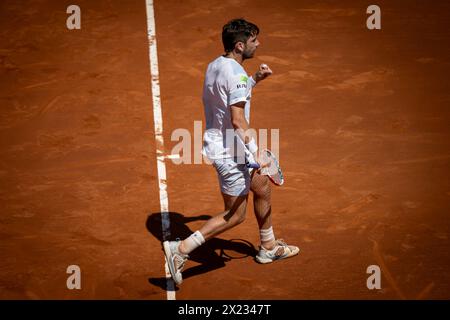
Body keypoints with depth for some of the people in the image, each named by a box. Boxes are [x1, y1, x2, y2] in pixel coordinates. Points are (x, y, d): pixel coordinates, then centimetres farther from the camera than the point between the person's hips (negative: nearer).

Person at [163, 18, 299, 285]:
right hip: (229, 151, -10)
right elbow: (238, 120, -28)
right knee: (235, 215, 0)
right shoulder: (236, 73, -23)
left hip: (217, 142, 10)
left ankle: (269, 247, 39)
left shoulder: (215, 65, 6)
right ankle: (181, 249, -1)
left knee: (263, 187, 24)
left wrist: (255, 80, 18)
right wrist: (256, 151, -26)